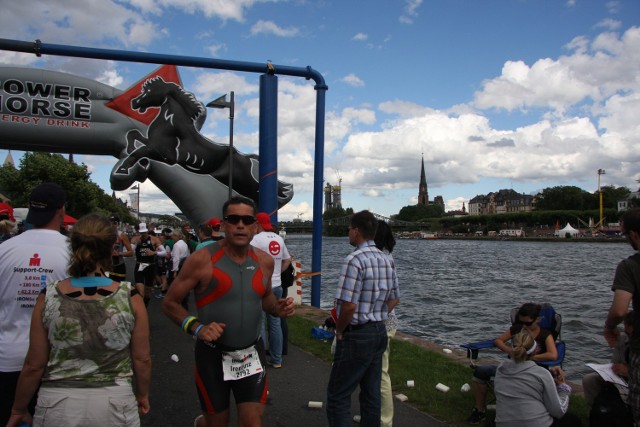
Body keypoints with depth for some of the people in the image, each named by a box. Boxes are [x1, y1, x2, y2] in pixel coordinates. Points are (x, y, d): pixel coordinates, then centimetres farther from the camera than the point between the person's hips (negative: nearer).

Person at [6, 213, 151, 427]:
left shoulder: (48, 298, -10)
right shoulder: (130, 297, -12)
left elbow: (34, 365, -4)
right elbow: (142, 359, -4)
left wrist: (18, 409, 13)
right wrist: (142, 395, 14)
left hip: (57, 404, 1)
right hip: (114, 402, -1)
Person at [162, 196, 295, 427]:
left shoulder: (264, 261, -1)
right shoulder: (202, 260, -13)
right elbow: (169, 303, -7)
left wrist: (278, 308, -4)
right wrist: (196, 327, -21)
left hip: (252, 353, 3)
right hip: (213, 354, -3)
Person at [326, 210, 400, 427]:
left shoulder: (354, 260, -19)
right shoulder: (386, 260, 7)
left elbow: (348, 305, -23)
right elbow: (394, 299, 14)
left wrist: (339, 330, -8)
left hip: (357, 336, -8)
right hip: (380, 332, 8)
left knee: (338, 395, 1)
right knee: (371, 393, 16)